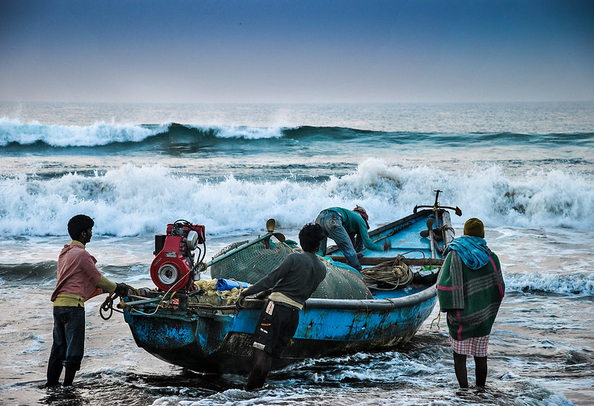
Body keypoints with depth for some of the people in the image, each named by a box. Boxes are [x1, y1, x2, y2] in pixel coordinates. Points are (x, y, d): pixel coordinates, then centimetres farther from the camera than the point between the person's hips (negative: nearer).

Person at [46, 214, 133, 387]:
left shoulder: (65, 252, 19)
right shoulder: (81, 253, -10)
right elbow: (97, 278, -5)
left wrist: (111, 288, 26)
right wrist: (116, 288, 12)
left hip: (58, 304, 9)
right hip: (73, 304, -9)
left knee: (59, 346, 14)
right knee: (74, 348, -3)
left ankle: (51, 383, 17)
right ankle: (67, 385, -1)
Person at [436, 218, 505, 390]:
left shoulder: (454, 255, -10)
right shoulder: (490, 257, -4)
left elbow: (444, 284, -15)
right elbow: (499, 287, 1)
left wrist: (448, 308, -4)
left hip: (461, 316, -2)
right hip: (484, 316, 2)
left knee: (459, 356, 7)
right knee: (480, 356, 15)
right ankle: (480, 389, 25)